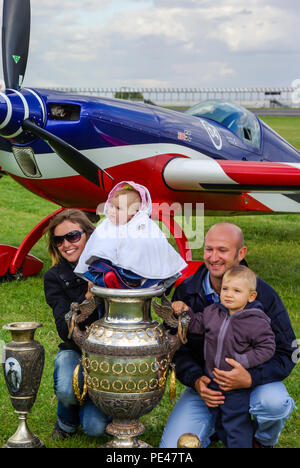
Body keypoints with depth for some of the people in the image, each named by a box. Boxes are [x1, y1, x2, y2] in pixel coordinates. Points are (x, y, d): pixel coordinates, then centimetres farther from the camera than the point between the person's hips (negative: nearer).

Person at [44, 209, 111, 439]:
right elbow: (66, 331, -18)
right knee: (67, 389, -34)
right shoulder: (55, 277, -7)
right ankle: (67, 420, 3)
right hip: (76, 352, 0)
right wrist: (87, 298, -33)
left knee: (96, 427, -18)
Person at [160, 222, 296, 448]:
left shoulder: (263, 294, -14)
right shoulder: (186, 292, -6)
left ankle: (264, 441, 2)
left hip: (254, 381, -2)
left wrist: (250, 378, -31)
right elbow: (177, 347, 0)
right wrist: (195, 380, -21)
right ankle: (213, 426, 19)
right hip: (204, 383, 2)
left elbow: (286, 353, -13)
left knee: (275, 402, -36)